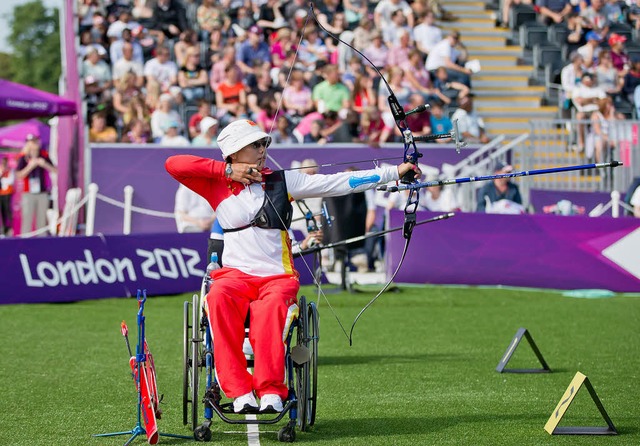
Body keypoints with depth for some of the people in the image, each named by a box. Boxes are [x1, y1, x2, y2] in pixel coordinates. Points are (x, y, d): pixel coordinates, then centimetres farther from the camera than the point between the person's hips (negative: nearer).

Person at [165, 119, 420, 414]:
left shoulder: (281, 182, 11)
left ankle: (271, 391, -43)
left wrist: (395, 172, 2)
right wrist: (227, 171, -3)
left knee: (272, 304, -35)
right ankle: (240, 393, -39)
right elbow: (173, 164, 1)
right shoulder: (216, 185, 11)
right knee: (219, 298, -35)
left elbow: (337, 183, 7)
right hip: (236, 274, 0)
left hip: (278, 276, 0)